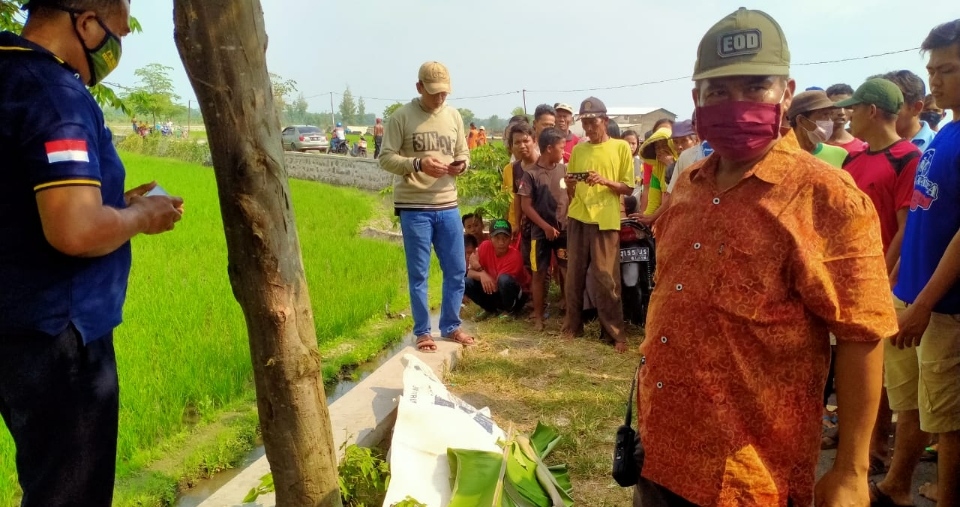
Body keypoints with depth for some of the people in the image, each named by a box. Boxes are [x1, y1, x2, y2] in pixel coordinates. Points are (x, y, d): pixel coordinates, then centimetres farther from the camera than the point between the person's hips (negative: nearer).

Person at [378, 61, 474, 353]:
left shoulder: (454, 116, 9)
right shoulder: (401, 117, -5)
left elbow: (464, 154, 14)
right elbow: (386, 158, -7)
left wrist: (461, 164, -9)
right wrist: (418, 164, -22)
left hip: (448, 207, 5)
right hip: (414, 208, -4)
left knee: (456, 271, 11)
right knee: (418, 274, 4)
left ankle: (450, 326, 28)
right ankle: (422, 332, 18)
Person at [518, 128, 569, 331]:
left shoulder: (565, 170, 4)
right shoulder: (531, 174, -6)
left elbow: (572, 197, 11)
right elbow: (525, 205, -7)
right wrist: (546, 226, -12)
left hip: (565, 229, 3)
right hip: (540, 232, -2)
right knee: (539, 274, 5)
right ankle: (538, 316, 16)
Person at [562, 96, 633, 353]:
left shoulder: (621, 147, 3)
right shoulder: (577, 150, 13)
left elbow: (628, 188, 1)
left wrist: (604, 181, -16)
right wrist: (570, 185, -7)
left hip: (605, 220, -4)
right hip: (577, 217, 4)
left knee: (605, 278, -3)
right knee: (575, 274, 6)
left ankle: (616, 332, 6)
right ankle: (572, 325, 18)